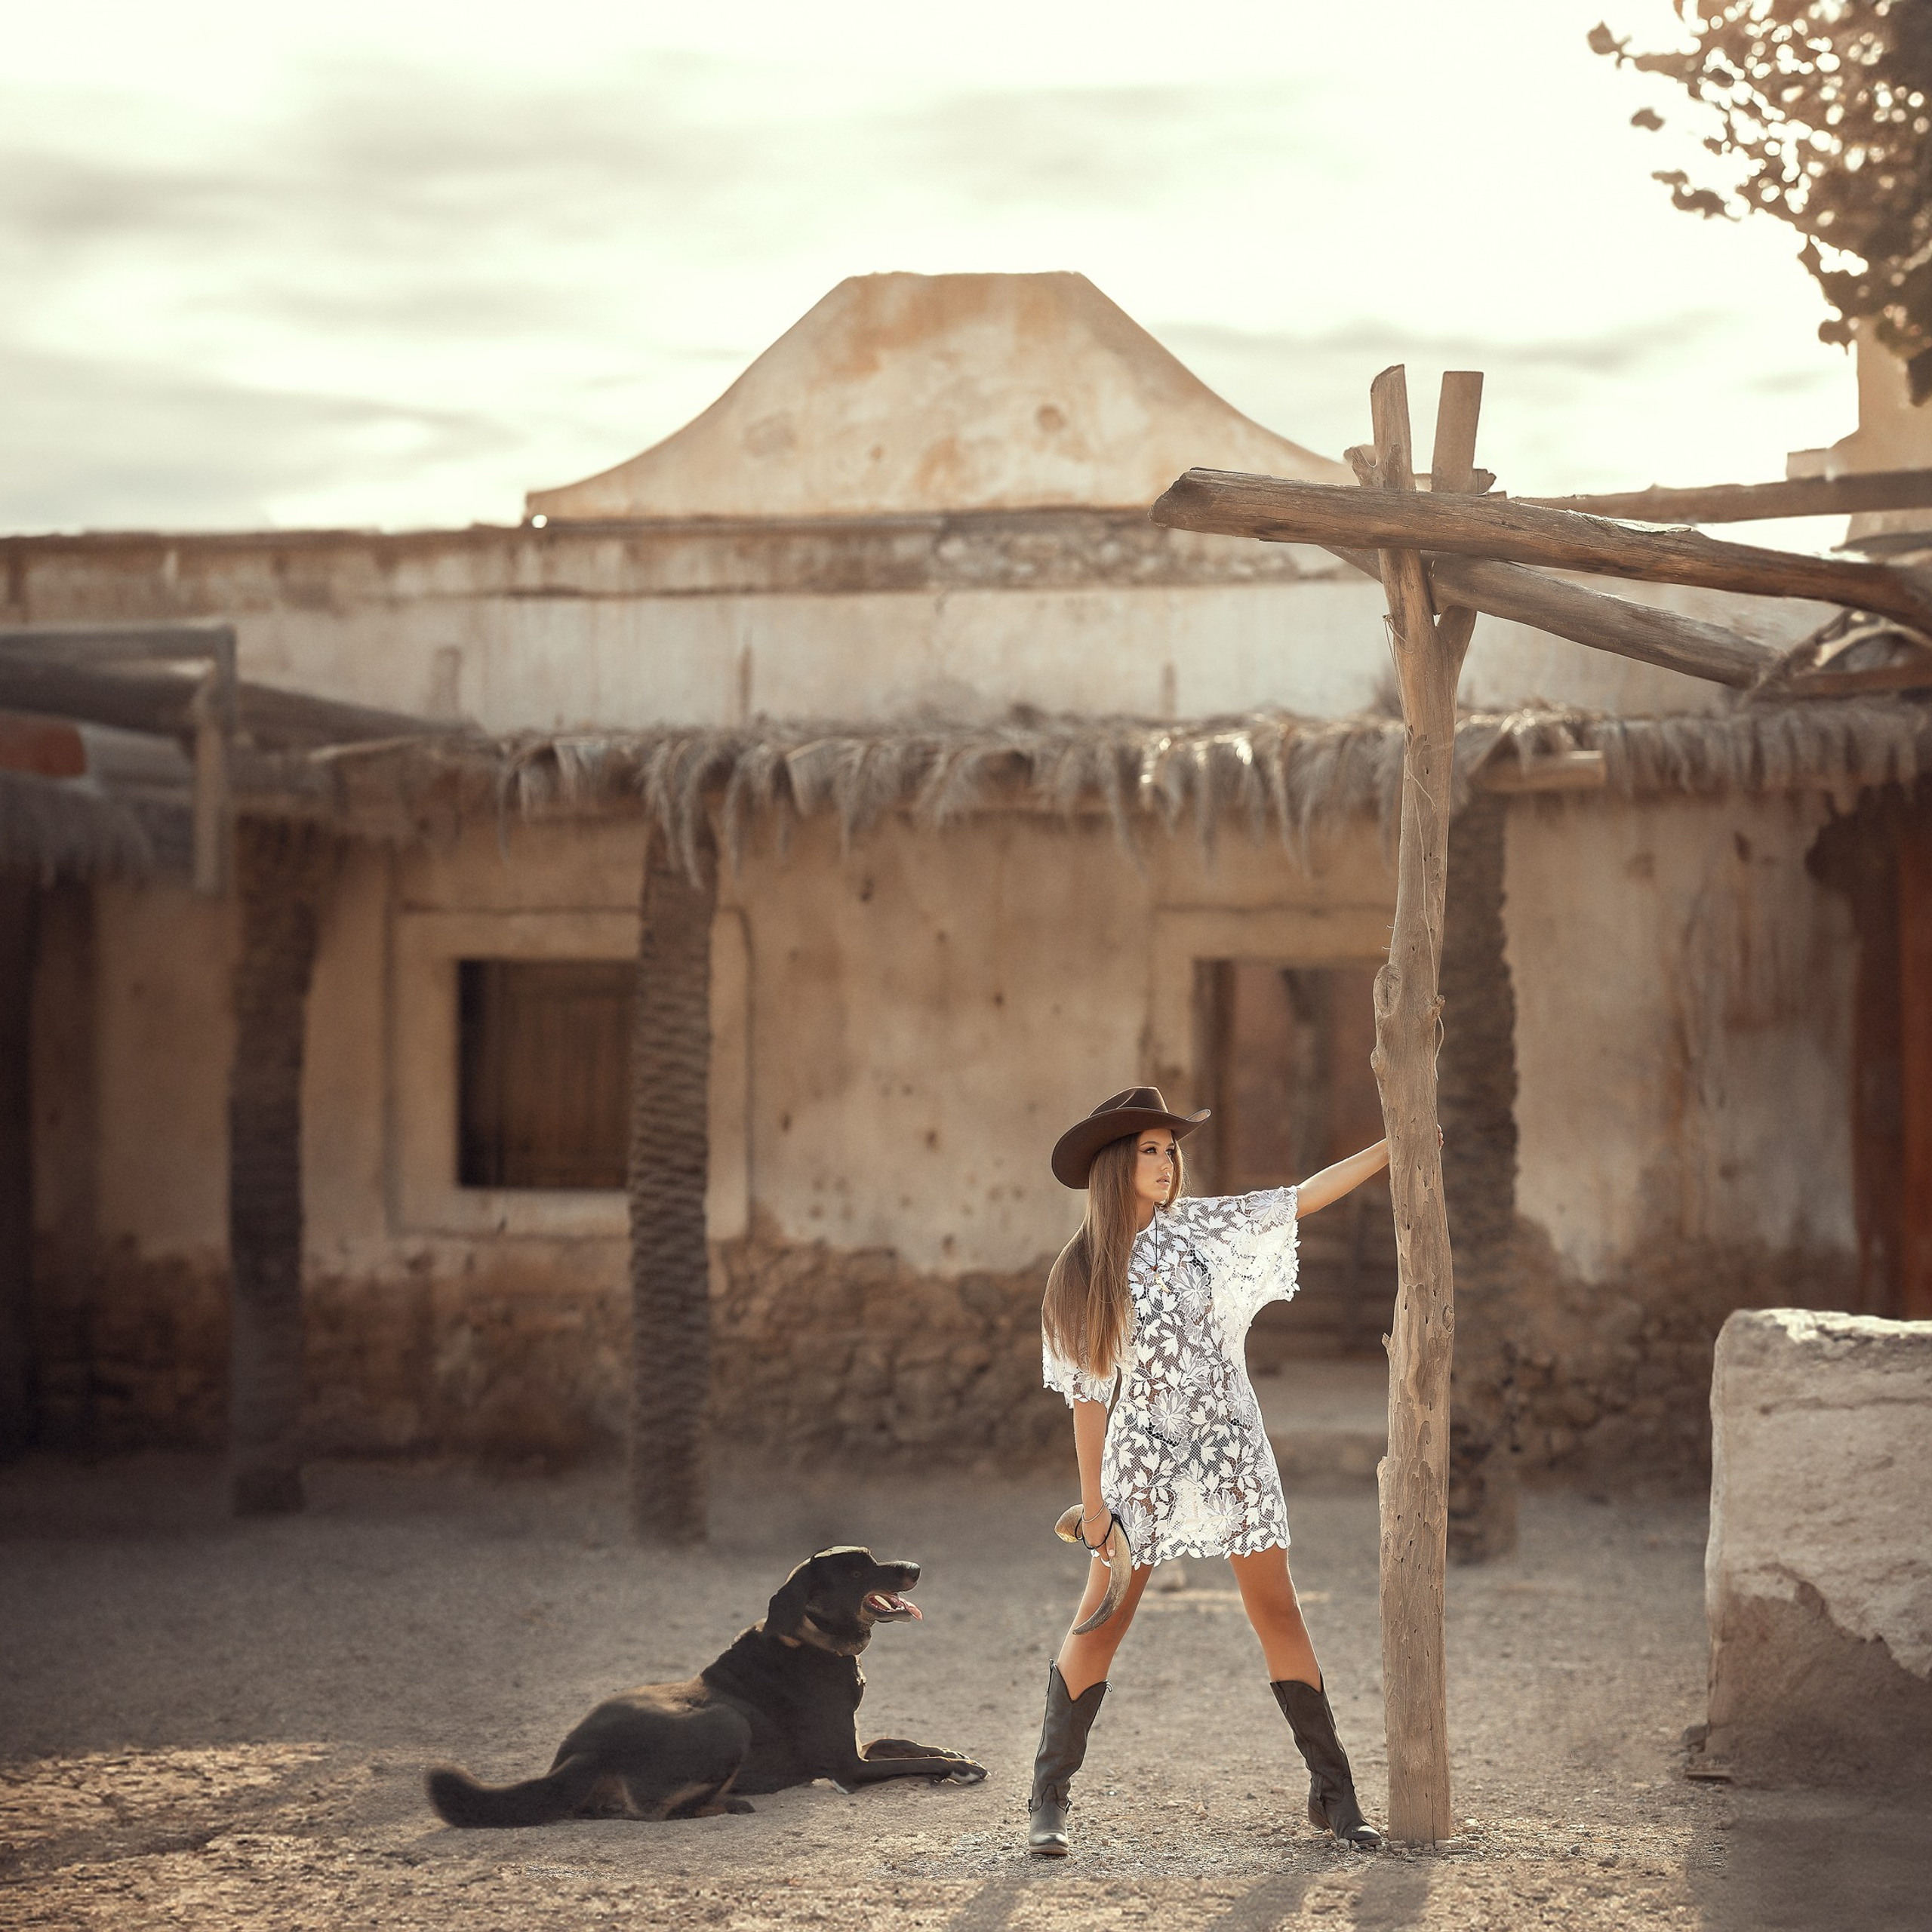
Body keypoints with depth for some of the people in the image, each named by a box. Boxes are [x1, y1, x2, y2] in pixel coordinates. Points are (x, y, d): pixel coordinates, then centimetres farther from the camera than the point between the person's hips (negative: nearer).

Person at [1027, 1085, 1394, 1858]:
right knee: (1098, 1625, -1)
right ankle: (1048, 1800, 7)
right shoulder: (1081, 1274, -1)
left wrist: (1394, 1146, -6)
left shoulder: (1200, 1228, 3)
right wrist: (1092, 1500, -1)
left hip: (1230, 1452, 2)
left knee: (1278, 1614, 1)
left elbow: (1306, 1196, 2)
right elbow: (1089, 1391, 0)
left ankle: (1332, 1794, 7)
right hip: (1142, 1460, -2)